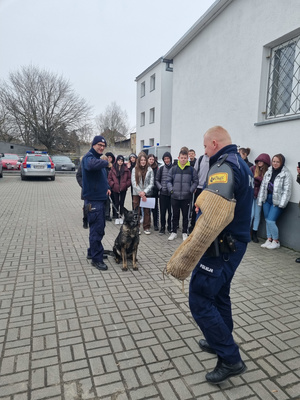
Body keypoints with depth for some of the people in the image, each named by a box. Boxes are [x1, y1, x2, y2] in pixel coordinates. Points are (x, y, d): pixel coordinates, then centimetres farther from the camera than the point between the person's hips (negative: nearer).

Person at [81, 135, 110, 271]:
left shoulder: (99, 158, 18)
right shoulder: (89, 157, -13)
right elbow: (91, 165, -39)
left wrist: (107, 188, 9)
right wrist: (105, 161, -22)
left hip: (101, 198, 10)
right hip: (93, 200, -10)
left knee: (99, 228, 17)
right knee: (97, 229, -5)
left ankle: (92, 252, 32)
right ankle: (96, 259, 6)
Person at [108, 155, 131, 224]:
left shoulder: (126, 169, 0)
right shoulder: (113, 169, 0)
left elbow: (129, 179, 2)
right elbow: (109, 179, 2)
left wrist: (126, 185, -11)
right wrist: (113, 184, -10)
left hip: (123, 189, 0)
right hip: (115, 189, 0)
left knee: (122, 203, 8)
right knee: (116, 203, 6)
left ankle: (121, 216, 19)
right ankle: (117, 217, 14)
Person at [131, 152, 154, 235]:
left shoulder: (150, 170, 1)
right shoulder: (134, 170, 2)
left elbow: (151, 183, -2)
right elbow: (134, 183, -4)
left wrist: (144, 192, -13)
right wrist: (140, 193, -11)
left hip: (147, 193, 0)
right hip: (136, 194, 0)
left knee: (147, 211, 5)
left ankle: (146, 228, 15)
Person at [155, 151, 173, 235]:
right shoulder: (161, 169, 5)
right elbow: (157, 180, 9)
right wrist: (160, 188, -5)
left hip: (171, 193, -1)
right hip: (163, 193, 1)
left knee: (171, 211, 5)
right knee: (162, 211, 4)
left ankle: (170, 227, 21)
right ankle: (162, 227, 16)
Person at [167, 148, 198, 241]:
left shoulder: (191, 169, 0)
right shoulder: (173, 169, 2)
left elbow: (195, 181, 5)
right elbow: (169, 181, 8)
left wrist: (191, 190, -5)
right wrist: (171, 189, -5)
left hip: (186, 197, -1)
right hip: (175, 197, 1)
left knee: (185, 215, 10)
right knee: (175, 215, 11)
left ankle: (185, 233, 23)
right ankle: (174, 232, 23)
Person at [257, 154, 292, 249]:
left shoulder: (286, 174, -8)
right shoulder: (268, 172, 9)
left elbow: (287, 190, -12)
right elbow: (263, 186, 10)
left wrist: (282, 204, -17)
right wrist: (260, 200, 7)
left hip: (277, 201, -6)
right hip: (267, 199, 6)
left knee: (270, 221, -9)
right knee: (267, 220, 10)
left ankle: (276, 241, 11)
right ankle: (269, 240, 23)